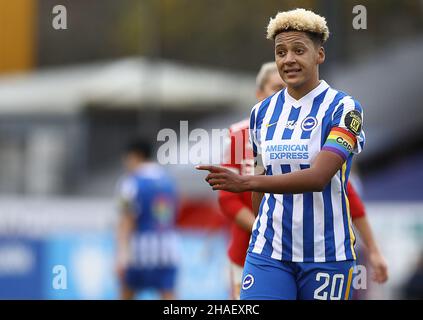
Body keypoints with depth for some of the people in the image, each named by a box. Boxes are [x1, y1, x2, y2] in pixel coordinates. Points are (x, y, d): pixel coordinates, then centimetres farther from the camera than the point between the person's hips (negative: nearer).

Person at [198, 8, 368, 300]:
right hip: (268, 251, 4)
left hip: (326, 253, -3)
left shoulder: (343, 108, -8)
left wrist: (245, 183, -30)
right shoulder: (262, 112, 9)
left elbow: (319, 177, -21)